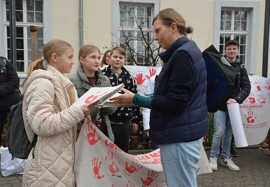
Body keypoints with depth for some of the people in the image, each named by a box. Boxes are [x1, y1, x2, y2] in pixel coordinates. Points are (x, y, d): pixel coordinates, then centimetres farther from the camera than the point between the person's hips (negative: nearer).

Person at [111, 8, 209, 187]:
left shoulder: (182, 54, -17)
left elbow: (174, 103, -21)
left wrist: (135, 99, -15)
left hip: (180, 137, -10)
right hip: (187, 133, 10)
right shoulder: (190, 50, 15)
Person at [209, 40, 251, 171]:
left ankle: (226, 158, 25)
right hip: (220, 105, -3)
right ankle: (213, 157, 8)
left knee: (228, 133, 12)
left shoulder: (241, 68, 7)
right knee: (219, 132, -9)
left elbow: (246, 87, 1)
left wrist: (237, 99, -14)